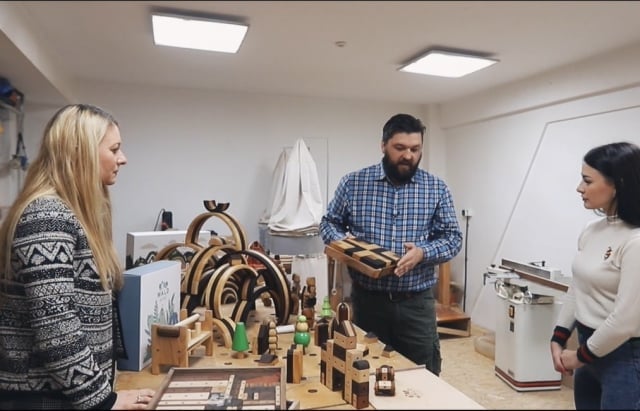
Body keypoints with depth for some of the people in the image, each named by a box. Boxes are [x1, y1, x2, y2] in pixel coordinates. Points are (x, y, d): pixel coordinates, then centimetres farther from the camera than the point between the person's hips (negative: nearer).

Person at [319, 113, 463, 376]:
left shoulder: (436, 188, 0)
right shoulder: (353, 183, -1)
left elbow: (452, 237, 0)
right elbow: (328, 223, 8)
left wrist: (423, 252, -19)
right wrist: (342, 242, -14)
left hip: (416, 303, 1)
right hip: (367, 300, 0)